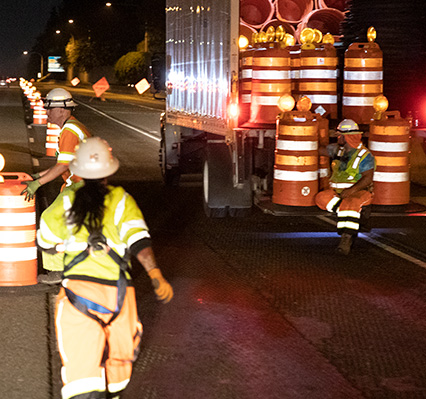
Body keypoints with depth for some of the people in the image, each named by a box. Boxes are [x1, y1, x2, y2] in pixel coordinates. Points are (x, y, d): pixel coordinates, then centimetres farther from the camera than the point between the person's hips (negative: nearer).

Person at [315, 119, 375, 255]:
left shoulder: (365, 155, -9)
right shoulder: (338, 149, 11)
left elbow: (368, 178, -17)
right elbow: (322, 150, 27)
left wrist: (352, 190, -29)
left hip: (358, 192, -7)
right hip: (337, 191, 7)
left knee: (350, 203, -39)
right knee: (320, 198, -21)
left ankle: (347, 237, -44)